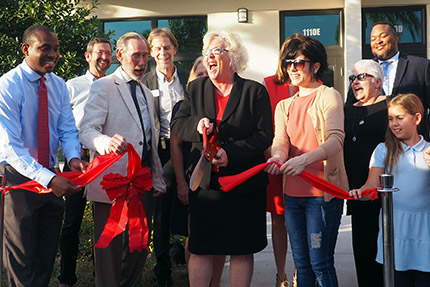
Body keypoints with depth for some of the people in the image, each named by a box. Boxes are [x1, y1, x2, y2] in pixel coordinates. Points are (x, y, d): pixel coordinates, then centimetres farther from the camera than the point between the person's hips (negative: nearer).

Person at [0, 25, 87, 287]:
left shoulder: (59, 86, 2)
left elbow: (67, 129, 2)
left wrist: (74, 157, -22)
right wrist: (49, 179, -34)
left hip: (50, 175, 6)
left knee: (48, 254, 16)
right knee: (21, 258, 4)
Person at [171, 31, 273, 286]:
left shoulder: (255, 91, -1)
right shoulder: (196, 88, 10)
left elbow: (264, 136, -6)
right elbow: (177, 125, 6)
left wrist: (231, 154, -18)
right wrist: (196, 125, -16)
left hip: (243, 182, -2)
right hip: (205, 182, 2)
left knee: (242, 250, 7)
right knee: (201, 249, 3)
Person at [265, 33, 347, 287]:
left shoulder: (328, 96, -2)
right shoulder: (284, 106, 16)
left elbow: (336, 139, -18)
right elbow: (281, 140, 1)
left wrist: (304, 159, -35)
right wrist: (278, 157, -23)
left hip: (323, 191, -6)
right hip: (293, 193, 6)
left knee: (320, 263, -7)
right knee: (302, 264, 12)